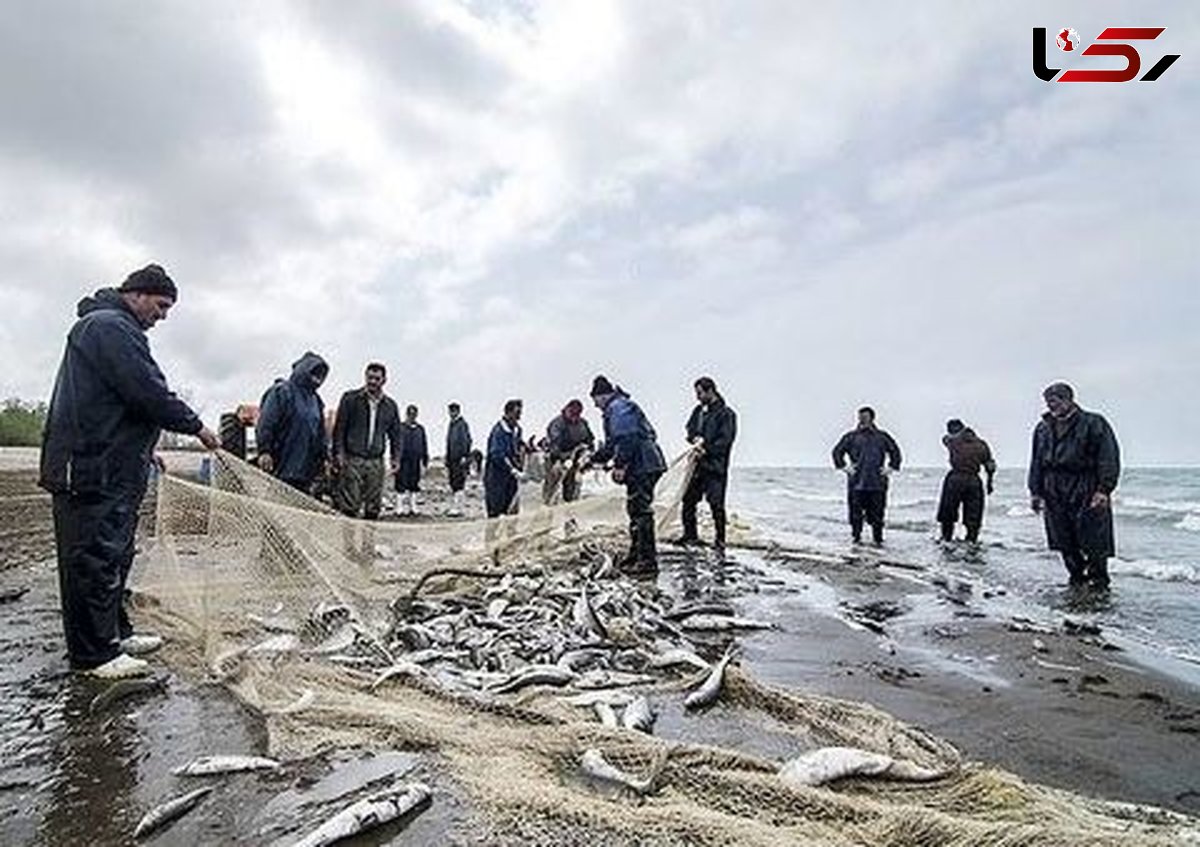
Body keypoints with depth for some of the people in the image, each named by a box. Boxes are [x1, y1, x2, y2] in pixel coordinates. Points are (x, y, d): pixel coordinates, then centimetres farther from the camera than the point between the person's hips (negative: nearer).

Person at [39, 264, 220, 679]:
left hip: (111, 468, 11)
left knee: (114, 554, 17)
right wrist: (196, 426, -9)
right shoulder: (111, 326, -13)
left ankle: (115, 633, 28)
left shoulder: (100, 326, 23)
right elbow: (150, 392, -20)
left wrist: (145, 451, 20)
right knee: (95, 557, -4)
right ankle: (93, 654, 5)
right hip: (96, 469, -11)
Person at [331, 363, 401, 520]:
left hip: (376, 461, 3)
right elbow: (339, 428, 0)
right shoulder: (350, 399, 3)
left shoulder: (390, 406, 12)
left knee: (374, 507, 4)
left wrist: (396, 458, 6)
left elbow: (395, 435, 17)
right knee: (349, 506, -8)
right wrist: (338, 453, -10)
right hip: (352, 459, -3)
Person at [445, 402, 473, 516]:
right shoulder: (450, 425, 17)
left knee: (458, 485, -10)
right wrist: (447, 461, 22)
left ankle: (457, 508, -9)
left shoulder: (462, 424, -9)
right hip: (452, 460, 9)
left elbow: (466, 441, -15)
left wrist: (464, 456, -21)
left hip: (460, 460, -9)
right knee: (453, 485, 11)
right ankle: (453, 508, 17)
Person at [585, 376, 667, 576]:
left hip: (643, 467, -11)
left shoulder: (618, 408, -9)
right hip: (642, 467, 11)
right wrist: (592, 460, 32)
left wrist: (620, 465, -22)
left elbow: (626, 439, -22)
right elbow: (611, 445, 31)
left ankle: (648, 562, -6)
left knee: (641, 511, -9)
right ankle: (636, 555, 27)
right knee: (636, 510, 17)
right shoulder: (616, 408, 25)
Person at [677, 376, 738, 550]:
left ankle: (720, 540, 4)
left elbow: (725, 440, -12)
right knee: (688, 499, 9)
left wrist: (706, 450, -18)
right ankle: (690, 535, 22)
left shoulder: (726, 414, -6)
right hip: (697, 464, 7)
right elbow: (690, 429, 15)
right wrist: (696, 439, -7)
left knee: (716, 503, -5)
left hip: (715, 465, -7)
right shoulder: (699, 410, 14)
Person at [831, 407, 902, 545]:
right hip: (856, 483, -1)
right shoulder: (851, 437, 5)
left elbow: (895, 452, 18)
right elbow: (837, 452, 9)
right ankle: (856, 538, 10)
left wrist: (890, 467, 8)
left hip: (877, 483, 1)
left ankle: (878, 539, 12)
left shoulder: (882, 437, 9)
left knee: (877, 513, 3)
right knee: (856, 513, 0)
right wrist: (844, 467, 0)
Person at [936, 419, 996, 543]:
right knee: (973, 514, 10)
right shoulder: (981, 444, 8)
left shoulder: (952, 440, 1)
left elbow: (945, 437, 28)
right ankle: (972, 539, 12)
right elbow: (990, 466, 9)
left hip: (955, 479, -2)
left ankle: (946, 538, 14)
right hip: (973, 481, 2)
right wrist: (990, 482, 18)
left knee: (948, 511, 10)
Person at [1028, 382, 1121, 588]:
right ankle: (1077, 580, 23)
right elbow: (1036, 462, 18)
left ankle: (1099, 582, 12)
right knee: (1066, 546, 10)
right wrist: (1035, 492, 12)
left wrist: (1103, 489, -16)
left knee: (1094, 544, -1)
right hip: (1055, 496, 5)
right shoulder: (1043, 428, 14)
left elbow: (1109, 458, -8)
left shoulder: (1093, 424, -3)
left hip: (1087, 495, -5)